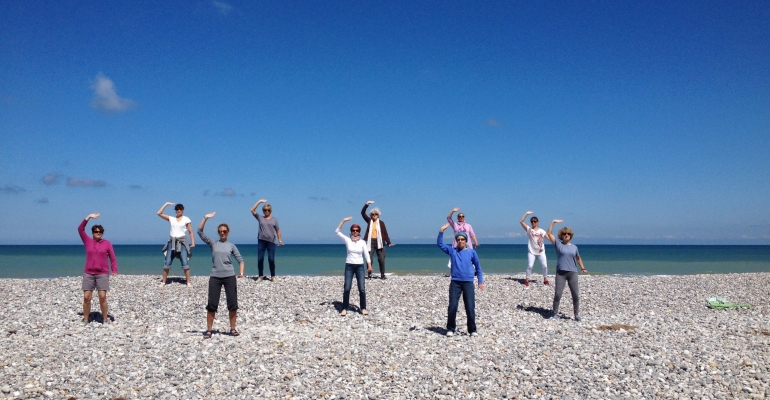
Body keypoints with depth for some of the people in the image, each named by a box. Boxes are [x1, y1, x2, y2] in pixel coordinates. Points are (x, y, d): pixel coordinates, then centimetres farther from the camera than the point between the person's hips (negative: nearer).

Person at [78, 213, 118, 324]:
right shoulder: (87, 241, 8)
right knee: (86, 297, -2)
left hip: (102, 274, -2)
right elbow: (80, 229, 1)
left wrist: (114, 271, -8)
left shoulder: (107, 243, 3)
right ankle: (85, 320, 9)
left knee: (102, 297, -8)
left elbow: (113, 258, 3)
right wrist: (89, 217, -4)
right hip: (88, 274, 2)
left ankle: (105, 319, 3)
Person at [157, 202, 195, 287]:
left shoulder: (186, 219, 3)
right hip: (172, 242, 2)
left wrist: (193, 242, -8)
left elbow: (190, 232, 2)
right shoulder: (171, 219, 10)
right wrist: (166, 204, 5)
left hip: (182, 242, -2)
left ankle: (188, 282, -5)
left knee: (185, 263, -10)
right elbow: (159, 213, 6)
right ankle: (163, 282, 10)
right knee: (167, 263, 0)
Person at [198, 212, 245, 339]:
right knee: (212, 304, 0)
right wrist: (205, 218, -10)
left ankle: (233, 328, 14)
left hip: (229, 277, 1)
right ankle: (208, 330, 10)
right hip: (215, 277, 0)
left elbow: (240, 260, 6)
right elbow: (200, 232, -3)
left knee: (232, 303, 2)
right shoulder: (213, 243, 6)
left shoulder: (231, 245, 8)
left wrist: (241, 272, -10)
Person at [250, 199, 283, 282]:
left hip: (271, 242, -1)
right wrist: (259, 202, -2)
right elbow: (252, 210, 1)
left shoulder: (274, 219, 8)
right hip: (261, 241, 1)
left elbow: (278, 230, 7)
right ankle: (261, 276, 10)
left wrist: (280, 240, 1)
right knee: (260, 259, 0)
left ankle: (273, 276, 8)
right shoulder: (260, 218, 9)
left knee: (271, 259, -3)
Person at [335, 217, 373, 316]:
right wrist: (343, 221, -16)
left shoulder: (362, 242, 2)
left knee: (362, 288, -2)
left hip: (360, 266, 1)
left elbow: (366, 254, 0)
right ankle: (344, 309, 4)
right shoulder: (347, 240, -1)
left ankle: (363, 308, 9)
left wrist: (369, 265, -12)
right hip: (349, 266, -1)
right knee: (347, 288, -4)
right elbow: (337, 232, -9)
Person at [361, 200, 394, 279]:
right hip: (371, 242, 0)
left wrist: (389, 242, -4)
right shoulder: (369, 221, 7)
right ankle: (369, 274, 7)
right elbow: (362, 213, 0)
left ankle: (382, 275, 10)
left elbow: (385, 233, 4)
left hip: (379, 242, 0)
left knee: (381, 259, 1)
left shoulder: (381, 223, 5)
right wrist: (367, 204, -11)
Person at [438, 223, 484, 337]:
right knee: (452, 306, -4)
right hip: (455, 283, 1)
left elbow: (478, 267, 10)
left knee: (470, 308, -1)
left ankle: (472, 330, 11)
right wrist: (441, 231, -7)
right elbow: (440, 244, 5)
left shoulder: (472, 252, 5)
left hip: (468, 283, -1)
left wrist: (480, 282, 6)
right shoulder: (452, 251, 8)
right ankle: (450, 329, 9)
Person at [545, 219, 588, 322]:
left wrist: (582, 268, 18)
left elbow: (578, 258, 24)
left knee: (576, 295, 3)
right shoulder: (558, 244, 2)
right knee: (558, 294, -5)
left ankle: (577, 315, 16)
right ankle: (555, 314, 9)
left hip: (572, 273, 3)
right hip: (560, 273, -2)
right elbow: (549, 234, -5)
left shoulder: (574, 247, 10)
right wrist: (553, 222, -7)